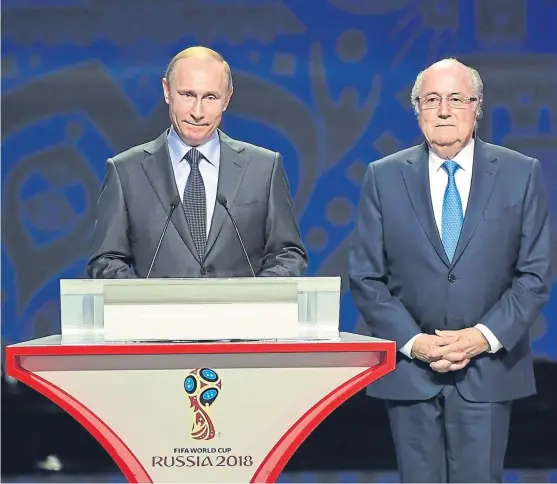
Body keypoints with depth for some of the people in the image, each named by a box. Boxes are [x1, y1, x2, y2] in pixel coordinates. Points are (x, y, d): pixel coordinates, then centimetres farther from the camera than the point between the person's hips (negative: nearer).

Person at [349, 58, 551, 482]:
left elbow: (535, 274, 1)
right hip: (409, 370, 1)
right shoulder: (385, 177, 4)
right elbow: (366, 278, 3)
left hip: (487, 370, 0)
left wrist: (484, 336, -11)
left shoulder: (522, 174, 3)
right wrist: (412, 342, -9)